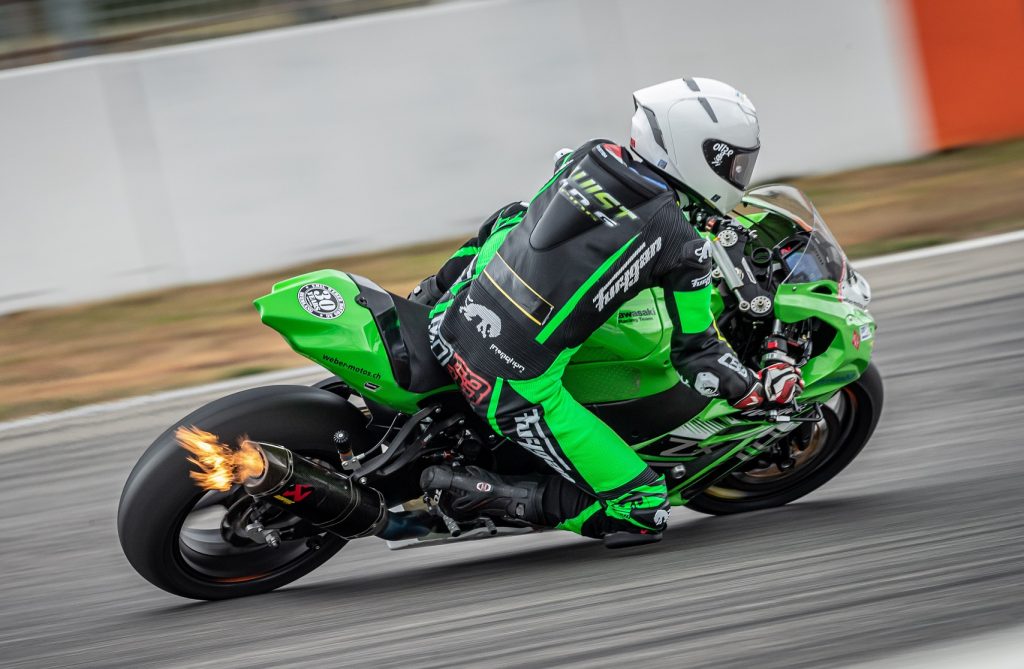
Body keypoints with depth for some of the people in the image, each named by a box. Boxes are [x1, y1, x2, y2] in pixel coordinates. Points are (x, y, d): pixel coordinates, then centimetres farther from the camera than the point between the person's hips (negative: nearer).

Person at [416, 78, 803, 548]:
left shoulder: (589, 157, 5)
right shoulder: (683, 247, -10)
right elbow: (696, 355, -4)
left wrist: (442, 280, 31)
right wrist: (763, 389, 12)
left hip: (449, 327, 8)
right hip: (518, 383, -7)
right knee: (644, 511, -2)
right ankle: (483, 494, -7)